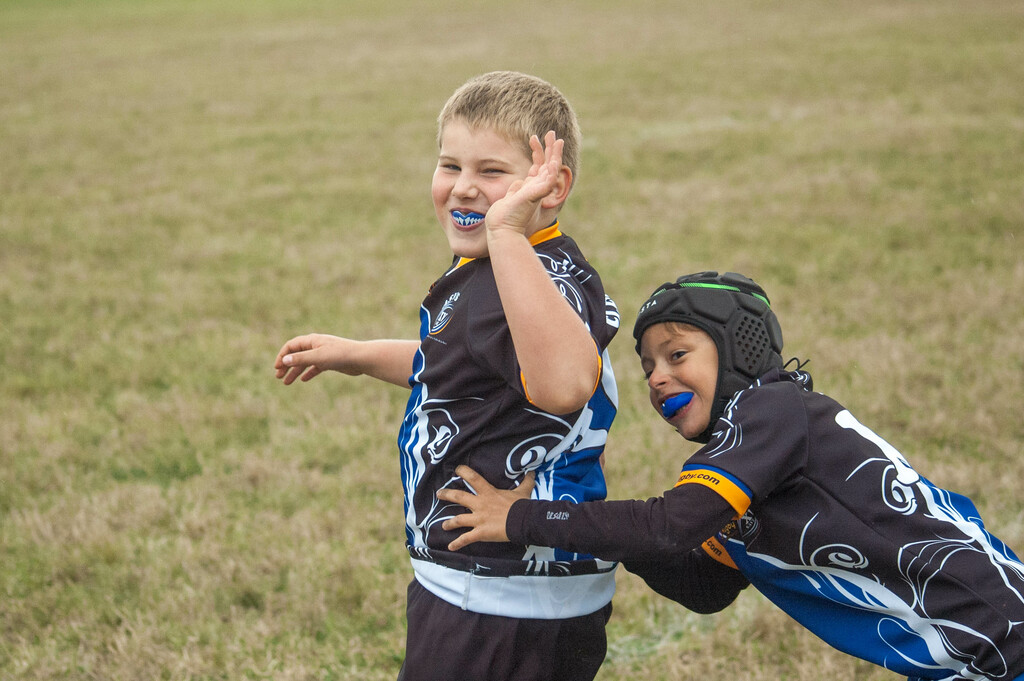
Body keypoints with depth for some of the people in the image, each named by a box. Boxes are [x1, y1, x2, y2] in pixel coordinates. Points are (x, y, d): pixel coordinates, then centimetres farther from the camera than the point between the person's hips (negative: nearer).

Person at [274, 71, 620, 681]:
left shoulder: (548, 280, -26)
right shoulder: (484, 273, 8)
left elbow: (563, 383, -50)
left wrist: (508, 233, -51)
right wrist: (355, 354, 31)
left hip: (509, 603, -11)